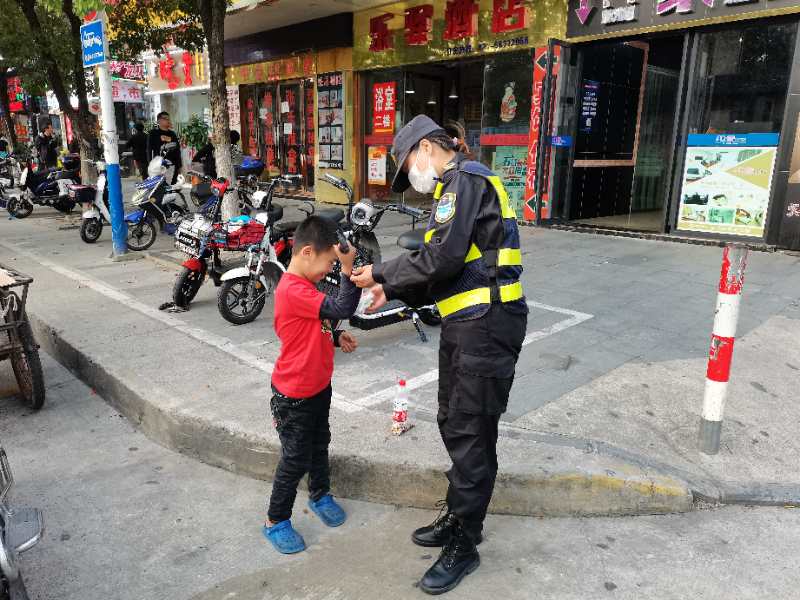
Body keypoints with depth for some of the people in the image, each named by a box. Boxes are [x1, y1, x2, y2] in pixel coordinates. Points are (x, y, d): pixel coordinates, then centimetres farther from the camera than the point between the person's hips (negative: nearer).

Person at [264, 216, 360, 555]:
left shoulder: (304, 286, 6)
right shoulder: (293, 290, -27)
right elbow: (341, 309, -33)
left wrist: (336, 337, 2)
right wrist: (348, 269, -37)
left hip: (319, 386, 10)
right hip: (296, 395, -9)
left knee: (319, 445, 24)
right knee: (295, 459, 4)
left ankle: (320, 495, 45)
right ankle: (276, 522, 22)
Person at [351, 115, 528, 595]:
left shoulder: (467, 178, -10)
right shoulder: (456, 187, 21)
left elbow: (443, 258, -19)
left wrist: (382, 273, -7)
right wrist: (393, 289, 10)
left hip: (486, 325, -10)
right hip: (465, 323, 10)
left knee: (471, 434, 0)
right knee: (453, 424, 18)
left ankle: (464, 546, 16)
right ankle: (458, 517, 35)